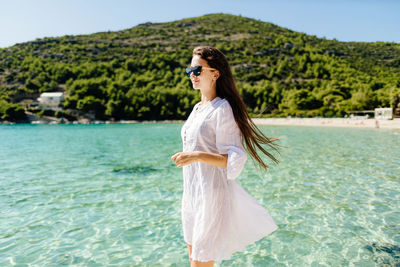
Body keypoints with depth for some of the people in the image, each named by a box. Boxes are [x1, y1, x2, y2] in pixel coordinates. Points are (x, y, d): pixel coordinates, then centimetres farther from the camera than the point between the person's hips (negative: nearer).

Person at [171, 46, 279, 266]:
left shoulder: (222, 109, -15)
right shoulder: (197, 108, 11)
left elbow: (234, 161, -18)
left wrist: (197, 156, -29)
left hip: (213, 194, -9)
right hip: (192, 194, 9)